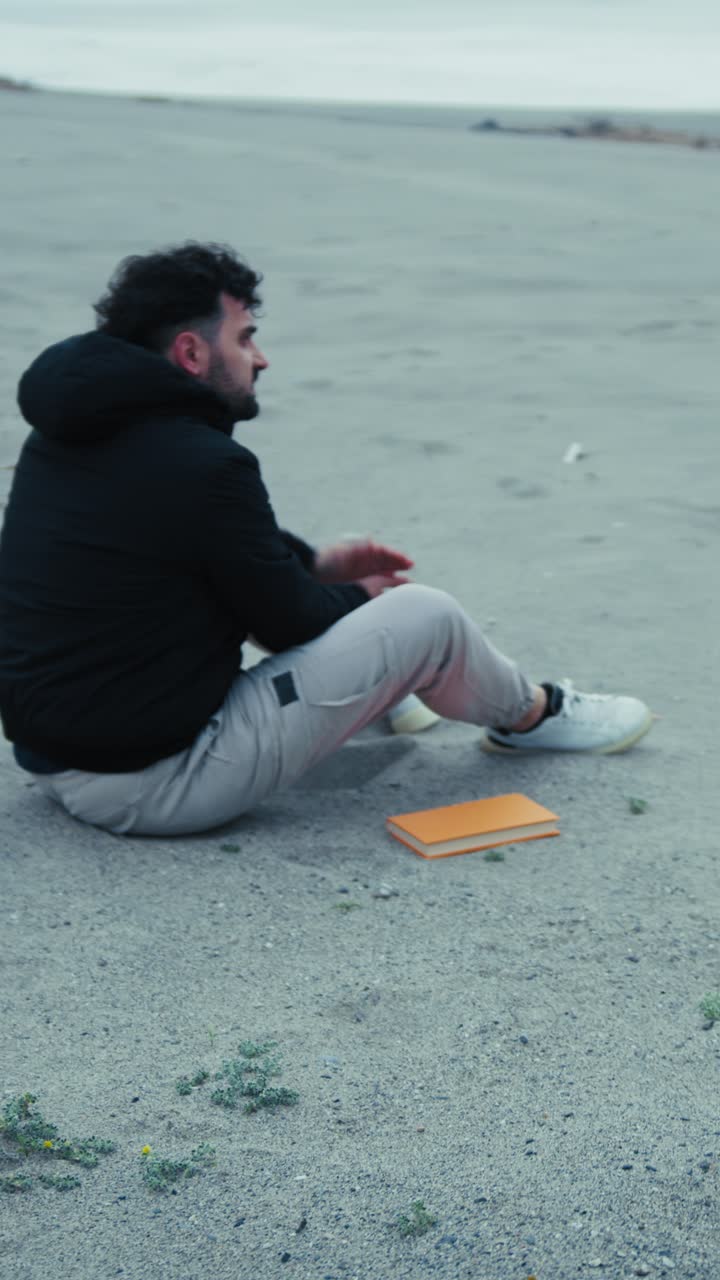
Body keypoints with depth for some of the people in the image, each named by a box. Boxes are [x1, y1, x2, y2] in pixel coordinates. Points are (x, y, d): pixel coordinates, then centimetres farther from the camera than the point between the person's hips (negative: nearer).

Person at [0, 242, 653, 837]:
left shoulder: (69, 432, 4)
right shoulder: (206, 465, -22)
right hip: (152, 782, -9)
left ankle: (367, 694, 43)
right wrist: (358, 598, 12)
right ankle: (531, 715, 27)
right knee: (425, 615, -3)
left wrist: (315, 561, 16)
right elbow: (288, 623, -9)